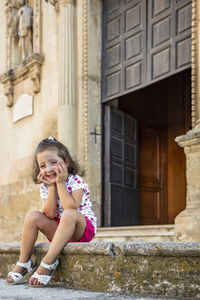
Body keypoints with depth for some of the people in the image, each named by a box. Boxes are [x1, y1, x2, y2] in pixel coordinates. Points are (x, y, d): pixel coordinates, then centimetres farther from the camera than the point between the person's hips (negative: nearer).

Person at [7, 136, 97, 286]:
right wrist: (52, 187, -16)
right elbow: (50, 214, -12)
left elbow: (71, 208, -30)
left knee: (69, 215, -37)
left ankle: (48, 263, -35)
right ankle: (24, 263, -7)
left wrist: (60, 183, -24)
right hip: (59, 230, 5)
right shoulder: (45, 186, 1)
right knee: (32, 216, -16)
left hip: (83, 228, -5)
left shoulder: (76, 182, -14)